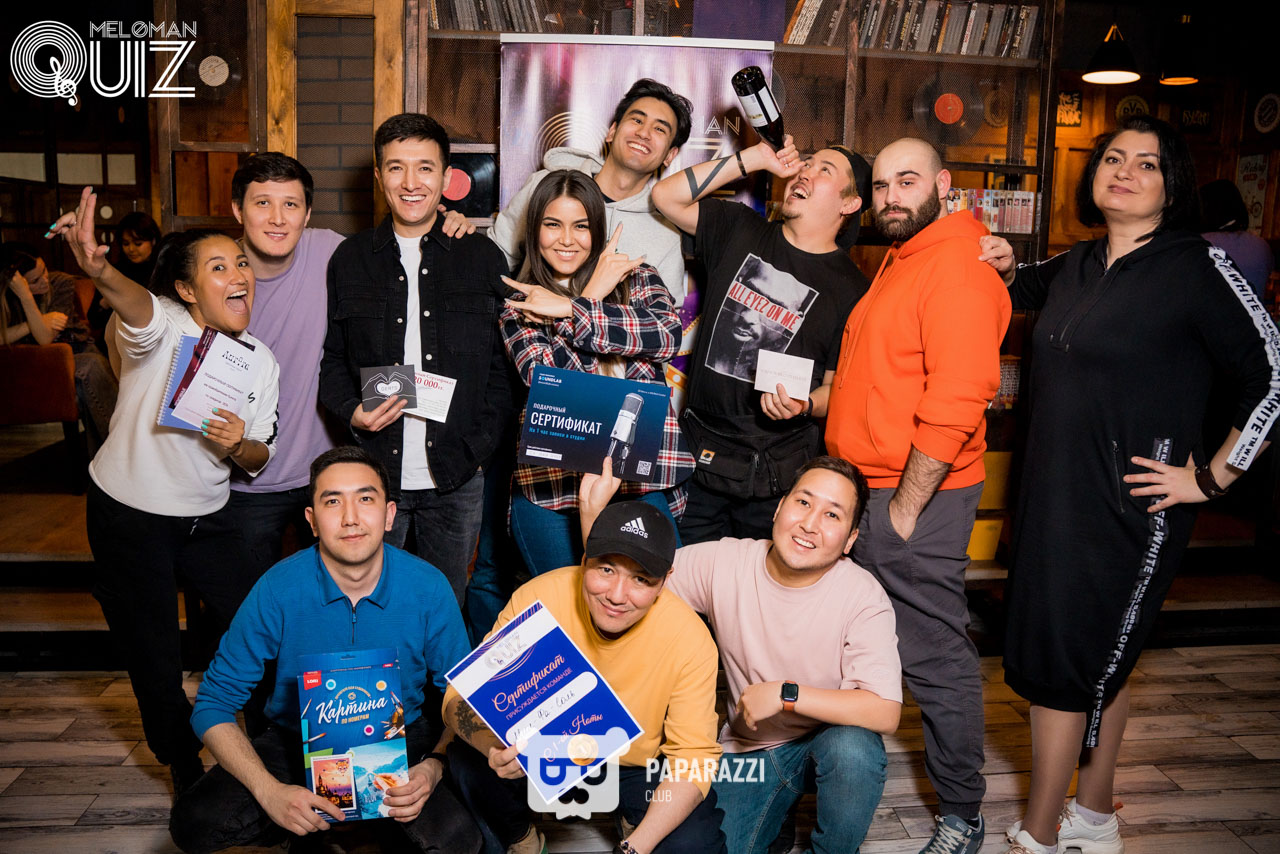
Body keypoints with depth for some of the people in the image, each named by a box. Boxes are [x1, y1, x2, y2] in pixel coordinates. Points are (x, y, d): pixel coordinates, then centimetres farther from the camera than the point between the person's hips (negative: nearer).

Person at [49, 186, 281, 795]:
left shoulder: (262, 362, -1)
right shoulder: (162, 328, -17)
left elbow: (259, 457, 3)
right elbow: (136, 305, -43)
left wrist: (238, 445, -21)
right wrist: (100, 271, -66)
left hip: (208, 517, 4)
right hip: (128, 517, -4)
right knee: (155, 660, 8)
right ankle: (186, 773, 33)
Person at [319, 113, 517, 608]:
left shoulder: (483, 258, 6)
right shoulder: (350, 260, 8)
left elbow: (504, 365, 5)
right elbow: (331, 358, 11)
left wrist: (478, 446, -5)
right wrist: (352, 413, -9)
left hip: (457, 478, 0)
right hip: (371, 472, 1)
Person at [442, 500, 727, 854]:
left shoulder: (691, 639, -23)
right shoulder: (538, 599, -25)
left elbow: (693, 757, -17)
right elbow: (462, 696, -21)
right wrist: (494, 745, -44)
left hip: (640, 768, 0)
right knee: (470, 755, -26)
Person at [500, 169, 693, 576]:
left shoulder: (636, 279, 10)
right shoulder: (519, 306, 9)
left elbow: (669, 334, -11)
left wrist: (571, 310, -10)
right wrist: (592, 295, -6)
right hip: (549, 481, 0)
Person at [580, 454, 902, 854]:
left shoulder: (863, 596, -20)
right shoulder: (723, 563, -13)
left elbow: (885, 712, -27)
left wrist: (785, 693, -29)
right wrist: (593, 510, -21)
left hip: (828, 740, -2)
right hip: (747, 748, 2)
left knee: (853, 746, -35)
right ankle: (779, 816, 18)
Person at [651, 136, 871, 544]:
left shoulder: (850, 288, -2)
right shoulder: (740, 229, 8)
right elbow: (666, 195, 0)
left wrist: (804, 405, -23)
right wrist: (754, 159, -2)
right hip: (698, 457, 3)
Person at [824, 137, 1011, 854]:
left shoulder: (958, 266, -15)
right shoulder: (900, 261, 17)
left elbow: (956, 403, -23)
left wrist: (906, 507, -19)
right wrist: (811, 393, 13)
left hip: (916, 498, -9)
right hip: (865, 487, 10)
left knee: (936, 659, 2)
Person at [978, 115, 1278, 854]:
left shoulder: (1198, 267, -11)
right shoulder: (1076, 266, 9)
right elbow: (1020, 290, 30)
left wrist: (1212, 477, -11)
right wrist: (1005, 269, 6)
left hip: (1130, 507, -6)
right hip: (1057, 490, 7)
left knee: (1062, 662, -2)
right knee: (1102, 658, 18)